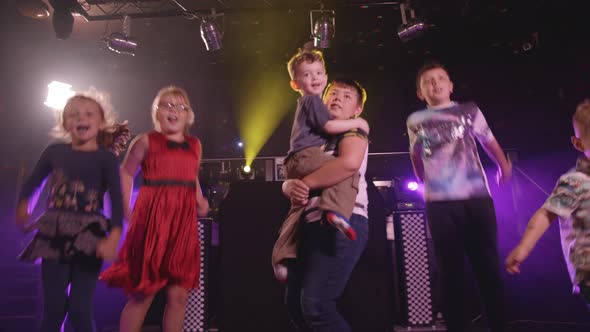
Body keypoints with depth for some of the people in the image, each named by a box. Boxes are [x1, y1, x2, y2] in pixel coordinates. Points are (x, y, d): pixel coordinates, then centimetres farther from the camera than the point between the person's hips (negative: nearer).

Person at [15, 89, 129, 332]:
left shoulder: (106, 158, -2)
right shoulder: (54, 151, 6)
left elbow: (117, 200, -9)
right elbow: (32, 183, 16)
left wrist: (113, 238, -21)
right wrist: (22, 208, -4)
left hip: (89, 239, -2)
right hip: (54, 237, 2)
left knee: (80, 309, 0)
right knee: (53, 307, 5)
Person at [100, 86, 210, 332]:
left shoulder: (195, 145, 14)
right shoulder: (146, 141, 2)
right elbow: (126, 173, 7)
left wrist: (201, 202, 7)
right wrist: (127, 210, -2)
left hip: (183, 223, 4)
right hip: (152, 219, -4)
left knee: (179, 294, 5)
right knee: (143, 293, 0)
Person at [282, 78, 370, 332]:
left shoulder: (354, 129, 4)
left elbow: (350, 162, -19)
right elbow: (290, 178, 18)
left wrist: (306, 183, -11)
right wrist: (291, 186, -7)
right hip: (312, 224, 8)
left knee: (315, 303, -18)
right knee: (294, 302, 11)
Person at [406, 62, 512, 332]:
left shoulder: (469, 111, 11)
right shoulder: (415, 121, 11)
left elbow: (489, 142, 21)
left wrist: (504, 167, 28)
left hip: (477, 197, 0)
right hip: (439, 203, 0)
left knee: (488, 265, 4)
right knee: (450, 270, 3)